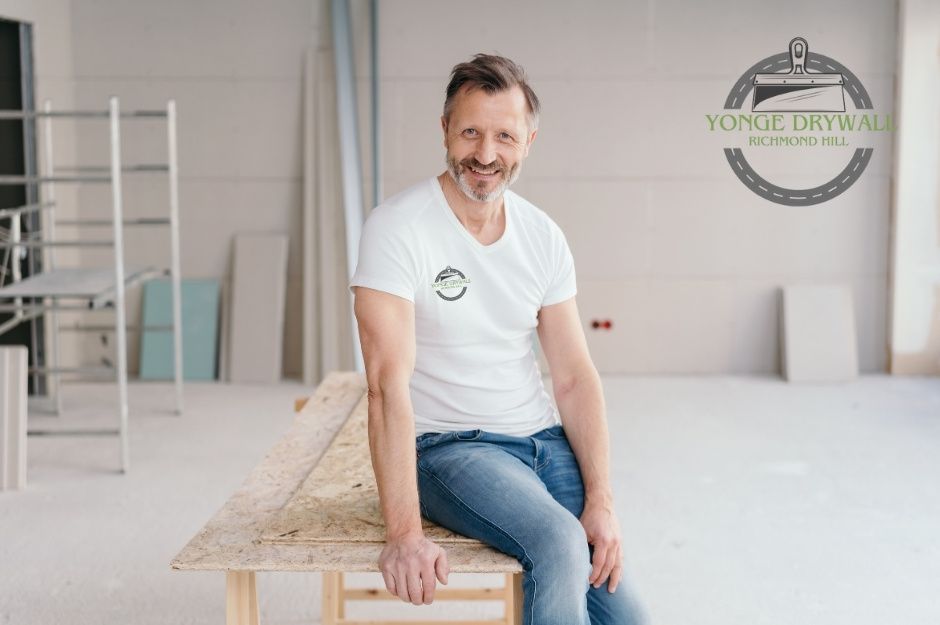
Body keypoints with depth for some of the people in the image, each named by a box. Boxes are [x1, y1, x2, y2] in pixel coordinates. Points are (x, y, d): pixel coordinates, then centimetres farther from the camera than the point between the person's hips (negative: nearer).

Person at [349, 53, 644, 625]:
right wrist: (405, 533, -28)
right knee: (559, 542, -30)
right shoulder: (398, 229, -14)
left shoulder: (543, 236, 3)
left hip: (543, 439, 5)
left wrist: (601, 500, -9)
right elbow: (389, 384, -22)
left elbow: (575, 377, 3)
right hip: (450, 447, -5)